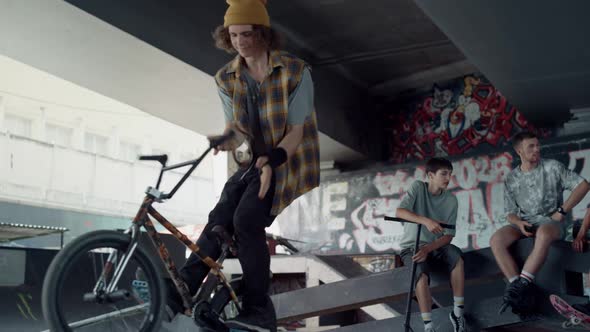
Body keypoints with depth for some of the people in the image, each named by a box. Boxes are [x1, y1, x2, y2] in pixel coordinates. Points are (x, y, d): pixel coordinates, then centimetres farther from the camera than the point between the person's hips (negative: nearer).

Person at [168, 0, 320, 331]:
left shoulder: (295, 71, -14)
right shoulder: (227, 78, 2)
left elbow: (296, 132, -15)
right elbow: (236, 128, 0)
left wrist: (273, 160, -34)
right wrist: (226, 141, -25)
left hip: (289, 162, -6)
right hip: (257, 161, 6)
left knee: (246, 219, -25)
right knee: (220, 218, -12)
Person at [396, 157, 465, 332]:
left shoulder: (451, 200, -1)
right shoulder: (418, 187, -7)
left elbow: (448, 235, -6)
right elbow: (400, 212, -22)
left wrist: (427, 249, -24)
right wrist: (425, 220, -37)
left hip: (436, 247, 2)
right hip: (412, 247, -2)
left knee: (456, 255, -30)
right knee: (421, 272, -34)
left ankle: (458, 312, -20)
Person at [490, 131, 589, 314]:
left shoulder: (552, 167, 3)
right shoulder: (511, 179, 9)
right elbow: (510, 212, 12)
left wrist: (562, 211, -6)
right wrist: (518, 223, -13)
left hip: (550, 221, -3)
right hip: (523, 223, 3)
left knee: (543, 233, -42)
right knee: (496, 240, -27)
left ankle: (522, 283, -39)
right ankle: (521, 289, -31)